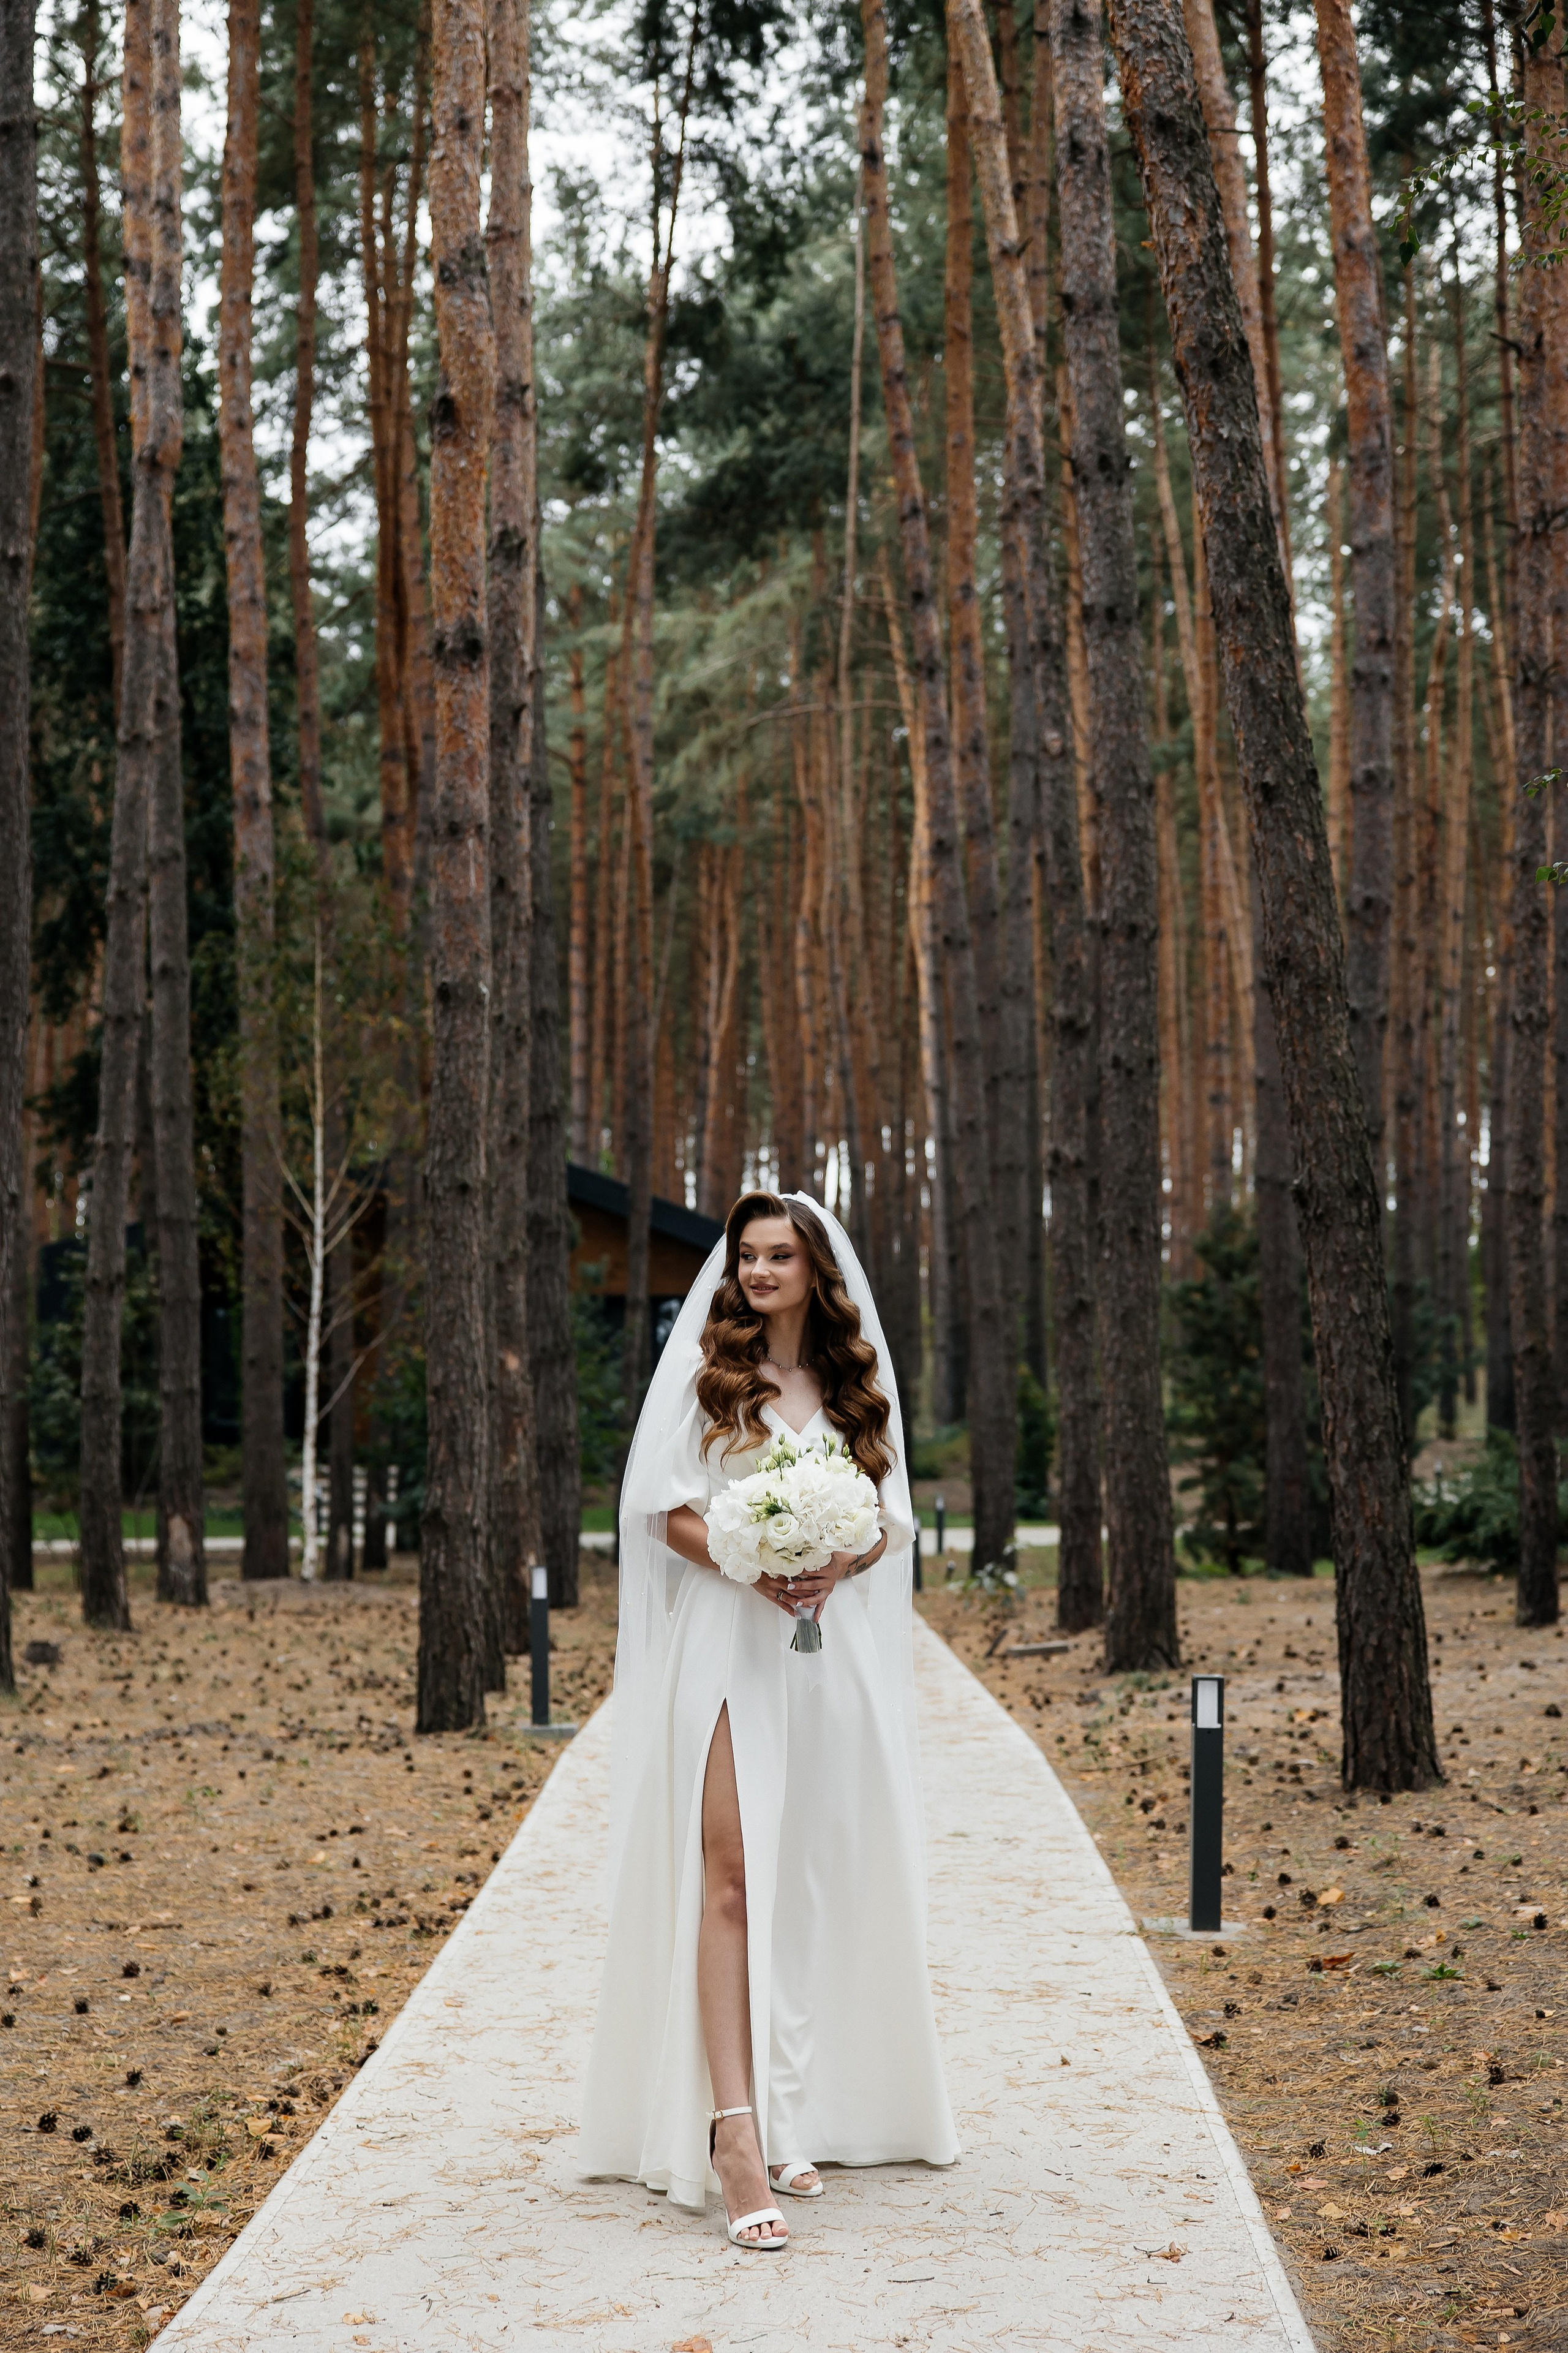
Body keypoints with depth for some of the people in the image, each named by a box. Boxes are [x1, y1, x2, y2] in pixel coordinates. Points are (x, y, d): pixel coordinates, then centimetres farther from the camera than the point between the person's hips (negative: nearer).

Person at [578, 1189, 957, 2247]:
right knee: (729, 1873, -13)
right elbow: (664, 1505, -2)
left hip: (831, 1648, 4)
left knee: (812, 1877, 8)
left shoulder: (857, 1382, 13)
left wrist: (839, 1564, -9)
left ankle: (792, 2114, 18)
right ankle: (735, 2131, -20)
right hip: (728, 1642, -4)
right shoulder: (706, 1368, 3)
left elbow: (893, 1516, 12)